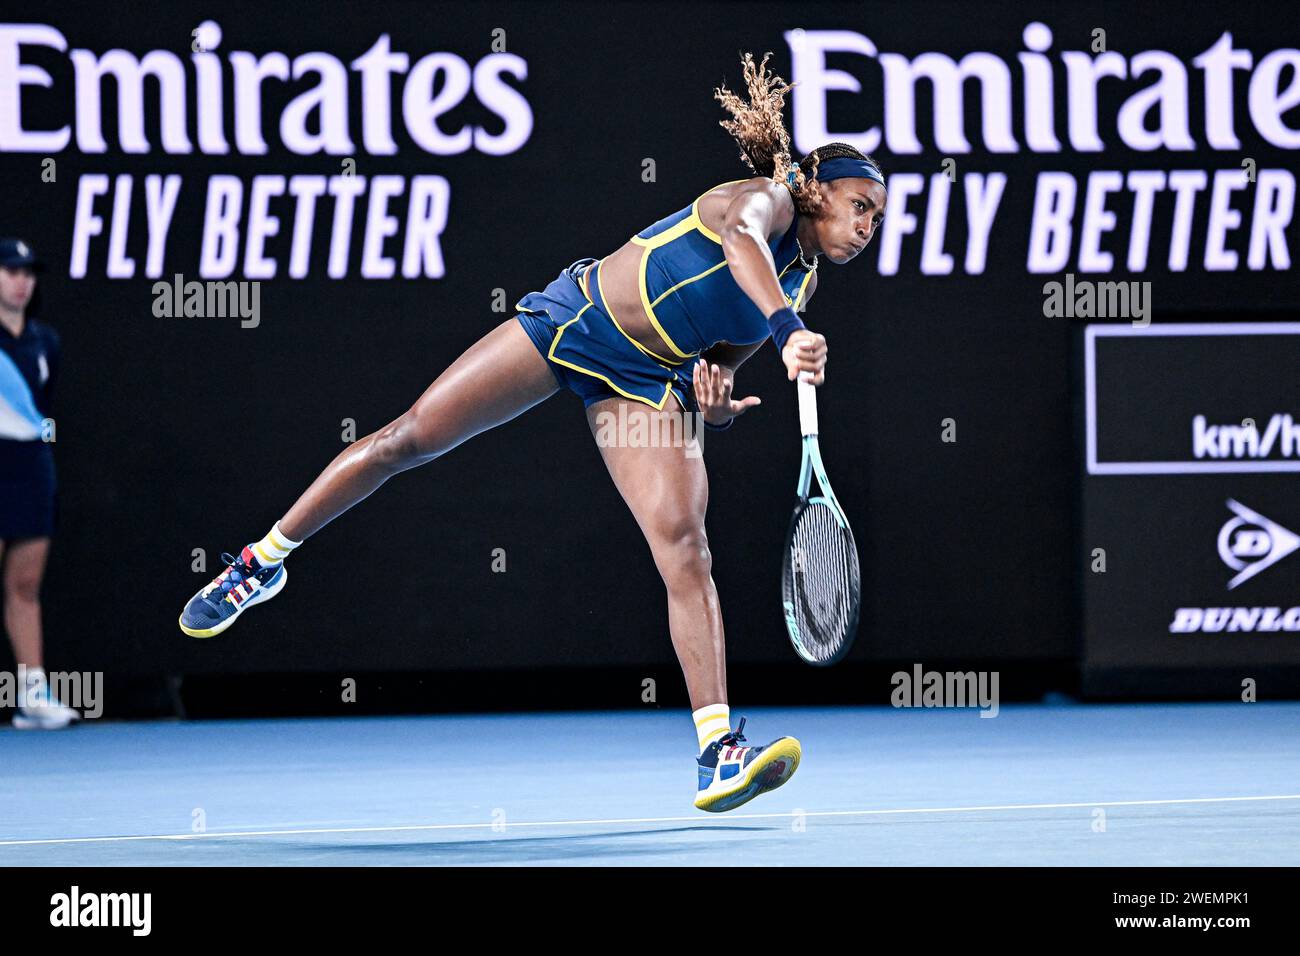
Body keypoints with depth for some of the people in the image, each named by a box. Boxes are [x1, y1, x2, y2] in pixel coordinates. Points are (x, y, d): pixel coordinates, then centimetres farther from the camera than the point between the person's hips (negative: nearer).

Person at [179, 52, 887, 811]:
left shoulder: (801, 286, 6)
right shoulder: (764, 200, -14)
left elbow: (717, 363, 14)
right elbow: (742, 243, -41)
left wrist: (716, 399, -10)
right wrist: (788, 331, -57)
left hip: (647, 380, 5)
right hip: (574, 320, -5)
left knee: (687, 548, -15)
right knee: (408, 440, -1)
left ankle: (720, 754, -23)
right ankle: (264, 562, 20)